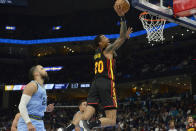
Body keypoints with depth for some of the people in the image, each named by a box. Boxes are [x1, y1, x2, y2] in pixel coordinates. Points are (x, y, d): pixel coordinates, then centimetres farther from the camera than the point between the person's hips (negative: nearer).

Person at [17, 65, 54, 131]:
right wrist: (29, 123, -27)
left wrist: (46, 109, 7)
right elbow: (22, 105, -18)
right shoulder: (32, 85, -10)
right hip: (27, 123, -9)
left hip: (40, 123, 9)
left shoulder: (42, 88, 18)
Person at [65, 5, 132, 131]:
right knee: (112, 120, -6)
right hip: (107, 84, -7)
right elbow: (122, 37, 0)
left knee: (86, 115, -3)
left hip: (96, 84, 7)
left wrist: (125, 36, 37)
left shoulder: (97, 53, 24)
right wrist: (122, 17, 0)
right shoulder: (108, 49, 3)